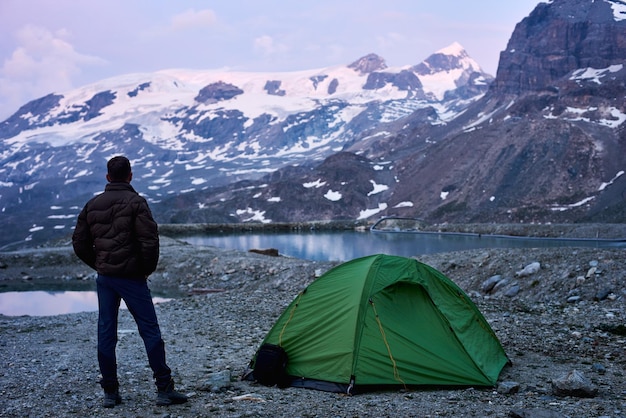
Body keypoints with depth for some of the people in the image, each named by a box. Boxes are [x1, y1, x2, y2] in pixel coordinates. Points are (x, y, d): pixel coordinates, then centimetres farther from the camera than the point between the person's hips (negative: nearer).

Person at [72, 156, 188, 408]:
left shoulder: (92, 205, 9)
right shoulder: (135, 202, -9)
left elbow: (79, 243, 12)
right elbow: (150, 240, -17)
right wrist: (148, 269, -3)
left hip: (104, 278, 5)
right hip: (131, 278, -5)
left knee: (106, 333, 10)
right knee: (150, 330, 0)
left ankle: (110, 392, 15)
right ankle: (164, 389, 1)